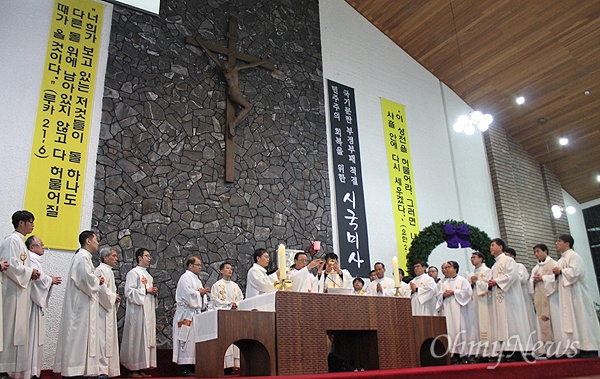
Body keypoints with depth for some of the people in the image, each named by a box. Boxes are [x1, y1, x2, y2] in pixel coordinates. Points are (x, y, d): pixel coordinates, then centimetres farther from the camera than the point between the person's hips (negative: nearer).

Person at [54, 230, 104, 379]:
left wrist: (96, 280, 7)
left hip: (82, 304, 10)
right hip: (81, 304, -10)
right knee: (79, 334, -8)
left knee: (83, 335, 11)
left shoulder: (84, 256, 19)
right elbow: (86, 278, -24)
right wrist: (97, 281, -6)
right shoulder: (82, 256, -12)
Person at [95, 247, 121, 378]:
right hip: (103, 310, -11)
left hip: (108, 310, 11)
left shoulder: (108, 270, 20)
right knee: (103, 338, -9)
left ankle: (108, 368, 17)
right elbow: (102, 289, -24)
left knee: (109, 338, 12)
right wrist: (114, 297, -10)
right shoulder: (101, 270, -12)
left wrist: (115, 297, 10)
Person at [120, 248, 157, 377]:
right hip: (138, 311, -9)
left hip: (148, 312, 9)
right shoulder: (133, 273, -6)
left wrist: (154, 292, 6)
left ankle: (142, 368, 10)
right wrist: (146, 291, -14)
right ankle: (134, 369, -1)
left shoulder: (148, 275, 20)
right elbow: (129, 292, -15)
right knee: (137, 339, -7)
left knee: (147, 339, 6)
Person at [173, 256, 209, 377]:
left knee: (195, 339, 7)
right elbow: (188, 294, -19)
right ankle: (185, 369, -6)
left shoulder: (196, 278, 20)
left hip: (195, 312, 9)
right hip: (187, 313, -9)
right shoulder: (185, 277, -8)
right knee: (187, 340, -9)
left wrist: (203, 293, 2)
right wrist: (200, 292, -7)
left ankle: (192, 367, 10)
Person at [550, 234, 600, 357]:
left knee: (580, 319, -8)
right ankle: (577, 348, 6)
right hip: (566, 295, 9)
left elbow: (575, 272, -22)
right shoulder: (562, 259, 20)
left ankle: (589, 348, -4)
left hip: (575, 293, -9)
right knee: (570, 320, 5)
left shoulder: (573, 256, -7)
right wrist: (556, 274, 1)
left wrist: (560, 271, -10)